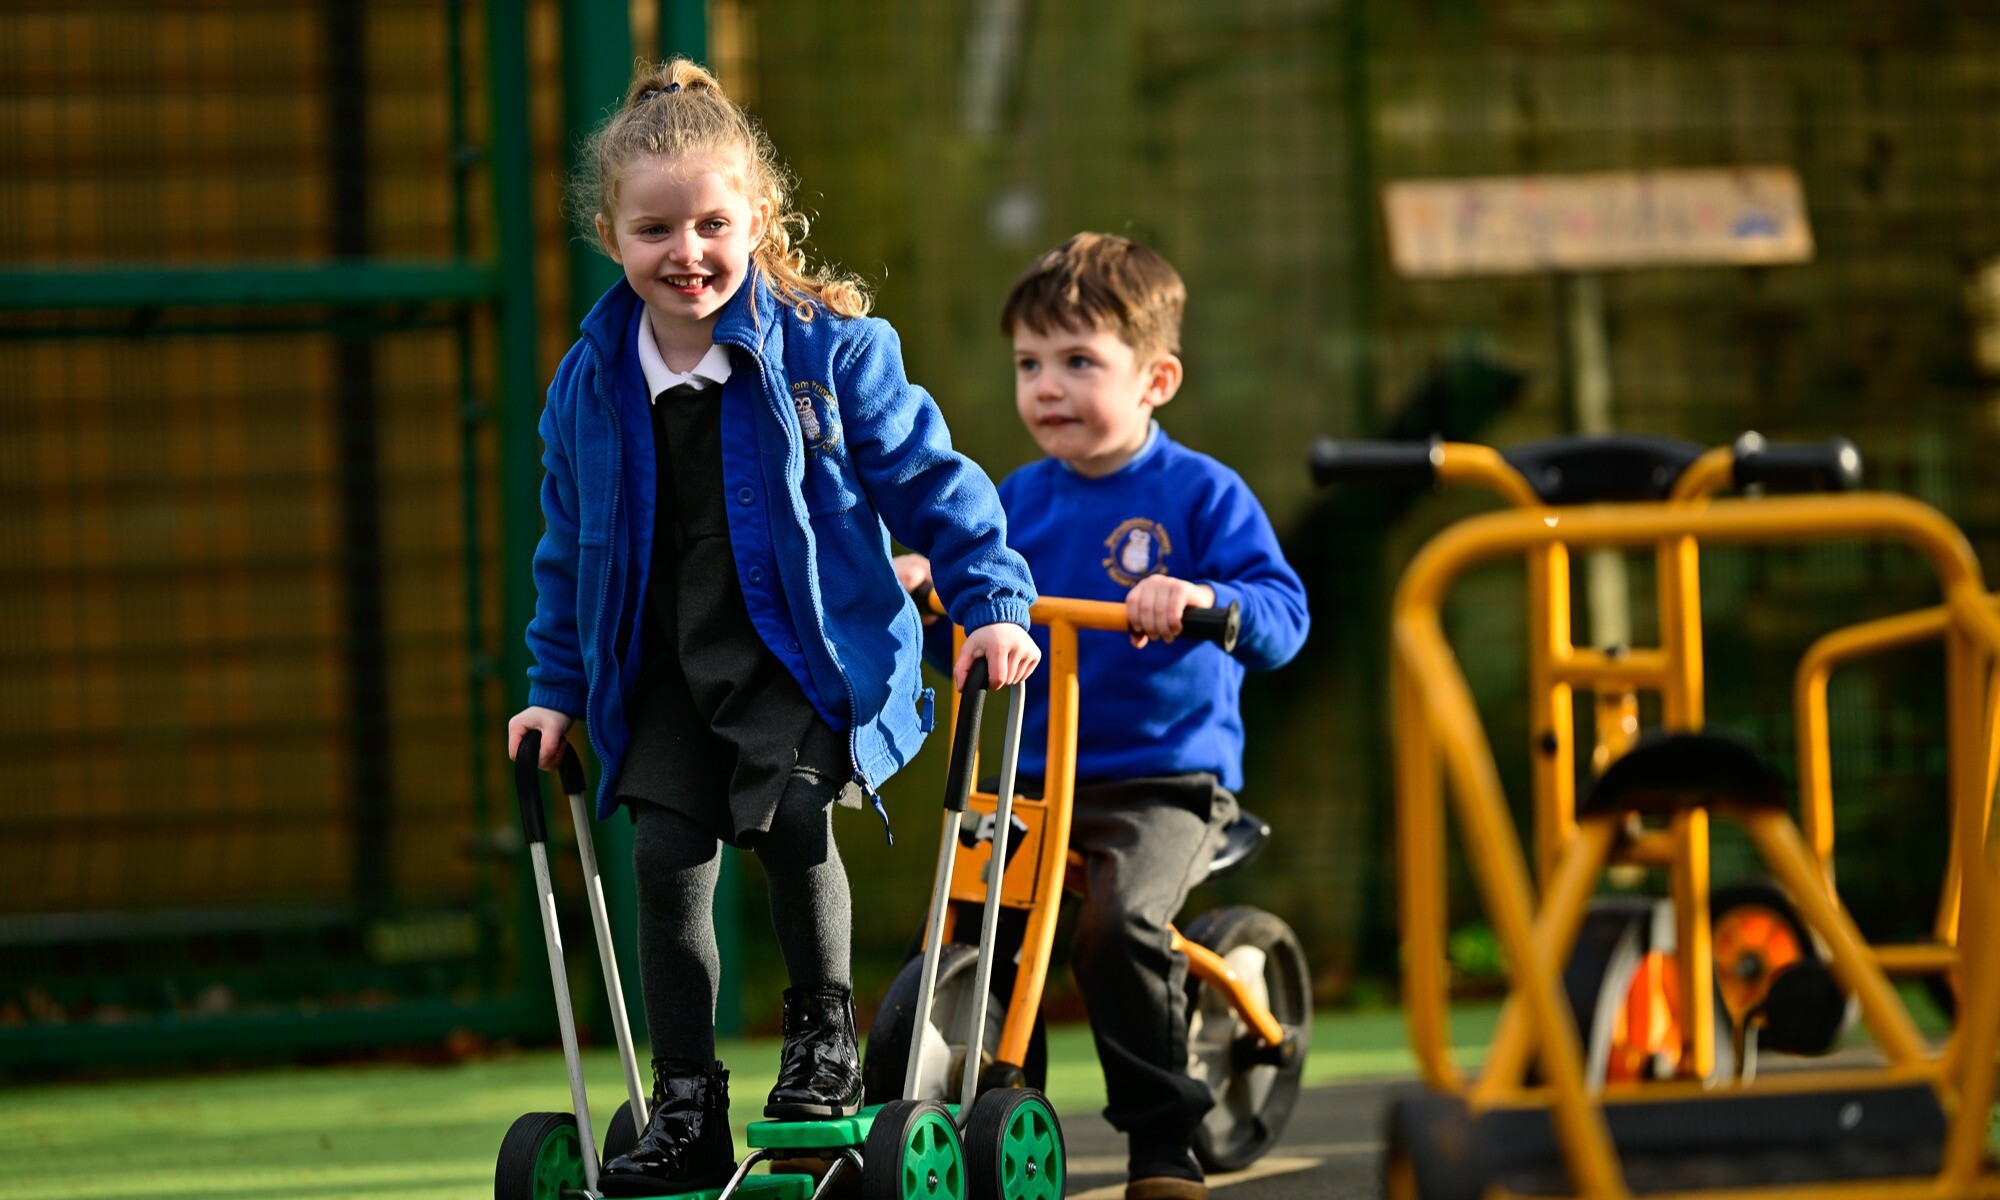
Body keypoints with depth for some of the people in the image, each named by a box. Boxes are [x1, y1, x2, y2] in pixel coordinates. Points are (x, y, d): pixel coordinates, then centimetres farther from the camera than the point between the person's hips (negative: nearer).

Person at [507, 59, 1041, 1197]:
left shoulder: (831, 348, -8)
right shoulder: (590, 386, 3)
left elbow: (930, 482, -2)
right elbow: (570, 549, 16)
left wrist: (995, 602, -7)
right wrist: (557, 687, 16)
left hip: (812, 648, -4)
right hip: (668, 670, 4)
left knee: (789, 810, -26)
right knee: (669, 857, -7)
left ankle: (826, 1033, -3)